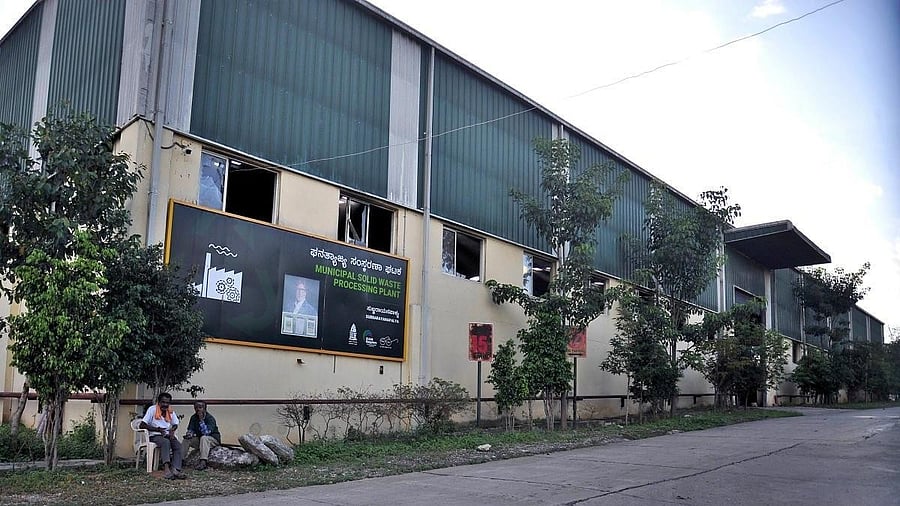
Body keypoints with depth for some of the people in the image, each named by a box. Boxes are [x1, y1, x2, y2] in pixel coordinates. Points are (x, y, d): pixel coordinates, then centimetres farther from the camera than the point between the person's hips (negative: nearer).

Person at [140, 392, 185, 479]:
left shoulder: (171, 412, 10)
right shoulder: (152, 409, -6)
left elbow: (175, 424, 21)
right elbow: (142, 425, -12)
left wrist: (172, 430, -3)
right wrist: (157, 429, -20)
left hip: (168, 435, 5)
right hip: (155, 436, -5)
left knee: (178, 445, -25)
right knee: (165, 442, -37)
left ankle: (175, 470, -41)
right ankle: (167, 469, -52)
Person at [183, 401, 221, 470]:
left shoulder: (210, 418, -21)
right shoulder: (194, 417, -2)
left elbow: (206, 433, -32)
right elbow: (190, 430, 0)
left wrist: (201, 420, -34)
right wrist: (189, 434, -25)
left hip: (214, 439, -6)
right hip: (199, 439, 7)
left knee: (204, 438, -35)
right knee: (187, 439, -11)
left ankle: (203, 462, -44)